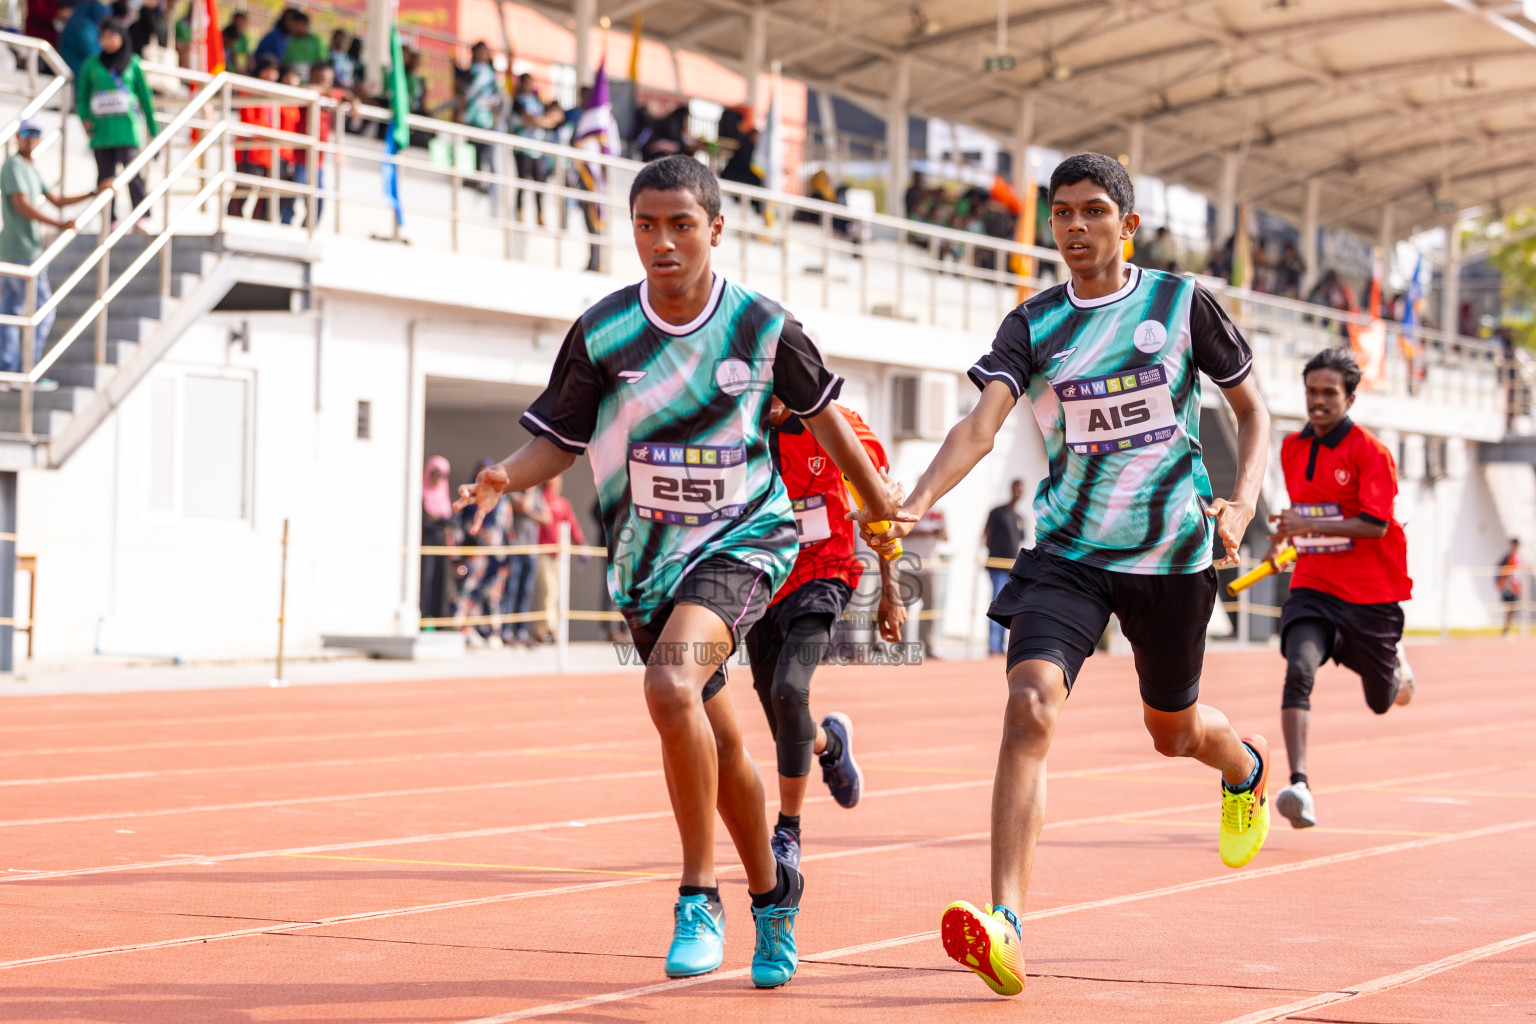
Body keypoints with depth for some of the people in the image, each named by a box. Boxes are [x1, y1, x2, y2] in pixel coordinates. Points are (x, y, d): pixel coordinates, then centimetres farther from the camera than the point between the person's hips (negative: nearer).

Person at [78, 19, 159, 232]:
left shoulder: (132, 64, 9)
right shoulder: (92, 65, 11)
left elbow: (145, 95, 13)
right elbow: (82, 95, 15)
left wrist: (153, 128, 12)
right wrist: (85, 118, -2)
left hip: (127, 126, -2)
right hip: (102, 127, 2)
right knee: (105, 175, 0)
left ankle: (141, 216, -15)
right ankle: (109, 220, 4)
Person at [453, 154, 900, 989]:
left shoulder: (763, 327, -8)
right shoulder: (601, 333, -6)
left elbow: (818, 409, 9)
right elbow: (559, 440, 2)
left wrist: (877, 495, 21)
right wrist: (504, 476, -20)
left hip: (742, 538, -3)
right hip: (647, 555, 3)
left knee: (671, 685, -30)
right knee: (717, 740, 12)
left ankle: (699, 896, -17)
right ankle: (771, 895, 37)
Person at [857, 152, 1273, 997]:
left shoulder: (1182, 302, -2)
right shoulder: (1033, 324, 0)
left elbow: (1252, 411, 7)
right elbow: (982, 423, -13)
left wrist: (1242, 502, -10)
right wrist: (913, 505, -31)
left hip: (1171, 550, 0)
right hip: (1067, 548, 0)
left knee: (1172, 730, 16)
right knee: (1030, 706, -22)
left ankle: (1248, 768, 56)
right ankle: (1006, 924, -29)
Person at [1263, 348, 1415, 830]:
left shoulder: (1369, 451, -11)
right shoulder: (1291, 449, 7)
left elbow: (1375, 525, -21)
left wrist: (1310, 526, -29)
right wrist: (1282, 538, 6)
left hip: (1371, 595, -3)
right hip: (1313, 587, 3)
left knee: (1382, 700, 13)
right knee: (1299, 669, -25)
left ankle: (1395, 662, 51)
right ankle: (1298, 785, -33)